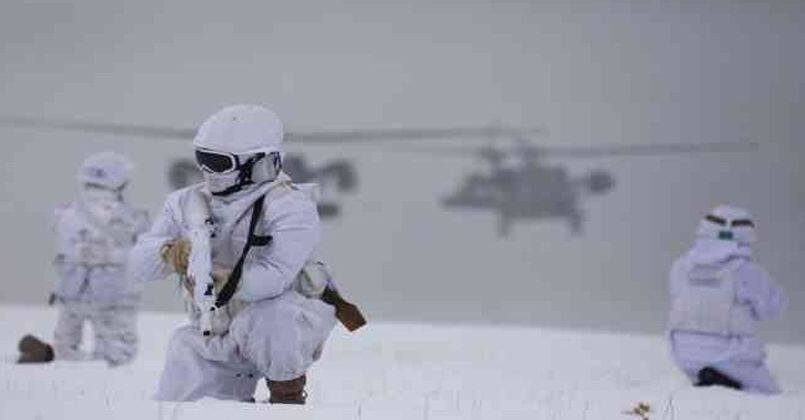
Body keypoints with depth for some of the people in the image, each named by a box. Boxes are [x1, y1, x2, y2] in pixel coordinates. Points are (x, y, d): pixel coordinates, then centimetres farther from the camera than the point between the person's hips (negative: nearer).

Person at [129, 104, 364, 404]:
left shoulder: (290, 207, -18)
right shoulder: (189, 203, 0)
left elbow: (275, 277, -32)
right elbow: (141, 263, -7)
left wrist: (223, 281, -47)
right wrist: (169, 252, -31)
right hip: (215, 334, 6)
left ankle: (288, 395, -10)